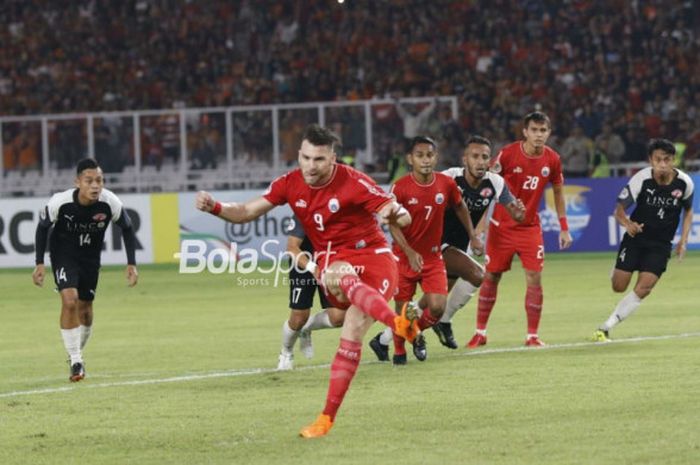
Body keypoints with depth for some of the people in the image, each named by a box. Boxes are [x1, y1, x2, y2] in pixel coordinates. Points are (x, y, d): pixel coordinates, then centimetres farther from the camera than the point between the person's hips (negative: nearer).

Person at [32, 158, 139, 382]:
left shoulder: (111, 203, -25)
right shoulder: (60, 202, -29)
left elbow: (127, 229, -5)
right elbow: (42, 227, -8)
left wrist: (131, 264, -8)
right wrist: (39, 263, -8)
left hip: (91, 258, 3)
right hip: (63, 256, -3)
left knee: (85, 309, 9)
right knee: (69, 300, -21)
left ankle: (77, 355, 34)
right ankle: (75, 362, -12)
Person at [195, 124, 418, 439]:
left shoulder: (353, 183, -13)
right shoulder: (290, 184, 0)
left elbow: (403, 217, -15)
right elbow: (247, 212, 5)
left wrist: (397, 214, -41)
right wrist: (214, 208, -15)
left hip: (373, 257, -1)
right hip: (331, 262, 2)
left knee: (351, 333, -22)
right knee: (339, 277, -37)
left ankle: (328, 417, -19)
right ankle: (399, 323, -63)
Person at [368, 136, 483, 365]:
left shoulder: (446, 184, -5)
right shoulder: (400, 187, -15)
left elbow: (459, 207, 15)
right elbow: (393, 224, -13)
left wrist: (472, 236, 20)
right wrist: (409, 252, -24)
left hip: (433, 256, 2)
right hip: (404, 257, -2)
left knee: (437, 307, -12)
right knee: (403, 309, 3)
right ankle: (399, 350, 28)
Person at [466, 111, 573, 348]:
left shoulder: (552, 159, -3)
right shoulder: (508, 154, -14)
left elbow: (558, 192, 11)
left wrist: (564, 228, 10)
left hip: (530, 228, 2)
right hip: (501, 226, -2)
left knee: (534, 278, -8)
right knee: (490, 277, 4)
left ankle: (532, 335, 3)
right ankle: (480, 333, 18)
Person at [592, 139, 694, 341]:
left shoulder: (685, 183, -12)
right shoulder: (641, 180, -18)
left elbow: (688, 210, 8)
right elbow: (620, 209, -10)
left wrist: (683, 240, -1)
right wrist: (627, 223, -32)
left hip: (661, 243, 1)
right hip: (636, 236, -1)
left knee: (643, 288, -15)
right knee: (619, 286, -2)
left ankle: (606, 327, -8)